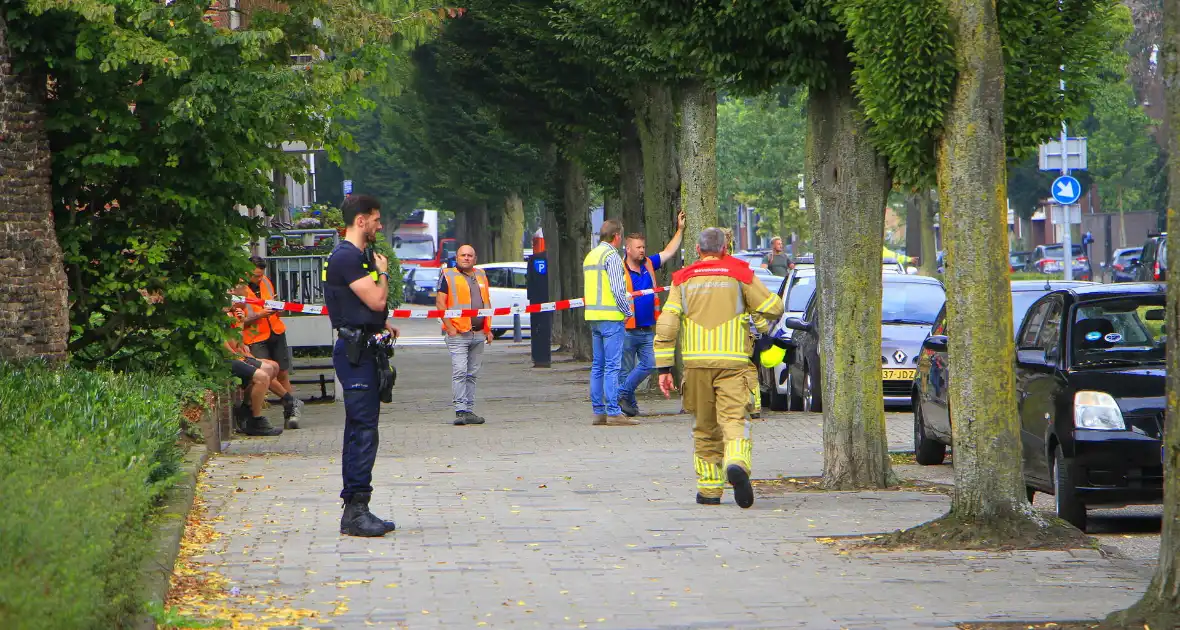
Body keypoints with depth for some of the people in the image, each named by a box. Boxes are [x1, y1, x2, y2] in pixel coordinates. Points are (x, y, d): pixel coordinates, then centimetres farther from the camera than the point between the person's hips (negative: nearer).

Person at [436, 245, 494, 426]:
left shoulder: (481, 275, 17)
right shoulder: (448, 276, 0)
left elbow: (487, 302, 23)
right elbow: (440, 303, -5)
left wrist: (488, 329, 15)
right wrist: (449, 327, -13)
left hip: (478, 334, 6)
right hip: (458, 334, -6)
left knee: (472, 374, 8)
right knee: (459, 372, -13)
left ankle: (469, 410, 12)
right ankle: (461, 411, -14)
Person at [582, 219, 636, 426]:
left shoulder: (590, 256, 16)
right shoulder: (611, 256, -12)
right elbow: (617, 289, -18)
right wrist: (628, 310, -5)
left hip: (594, 316, 9)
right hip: (611, 317, -9)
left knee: (598, 366, 11)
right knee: (612, 366, -9)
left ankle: (598, 411, 12)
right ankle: (613, 413, -11)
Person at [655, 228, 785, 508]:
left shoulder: (683, 279, 9)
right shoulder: (739, 274, 4)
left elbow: (666, 325, 2)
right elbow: (773, 309, 4)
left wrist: (664, 368, 3)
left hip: (696, 361, 2)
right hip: (733, 360, -2)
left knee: (705, 428, 13)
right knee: (734, 418, -9)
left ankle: (709, 489, 15)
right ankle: (736, 463, -37)